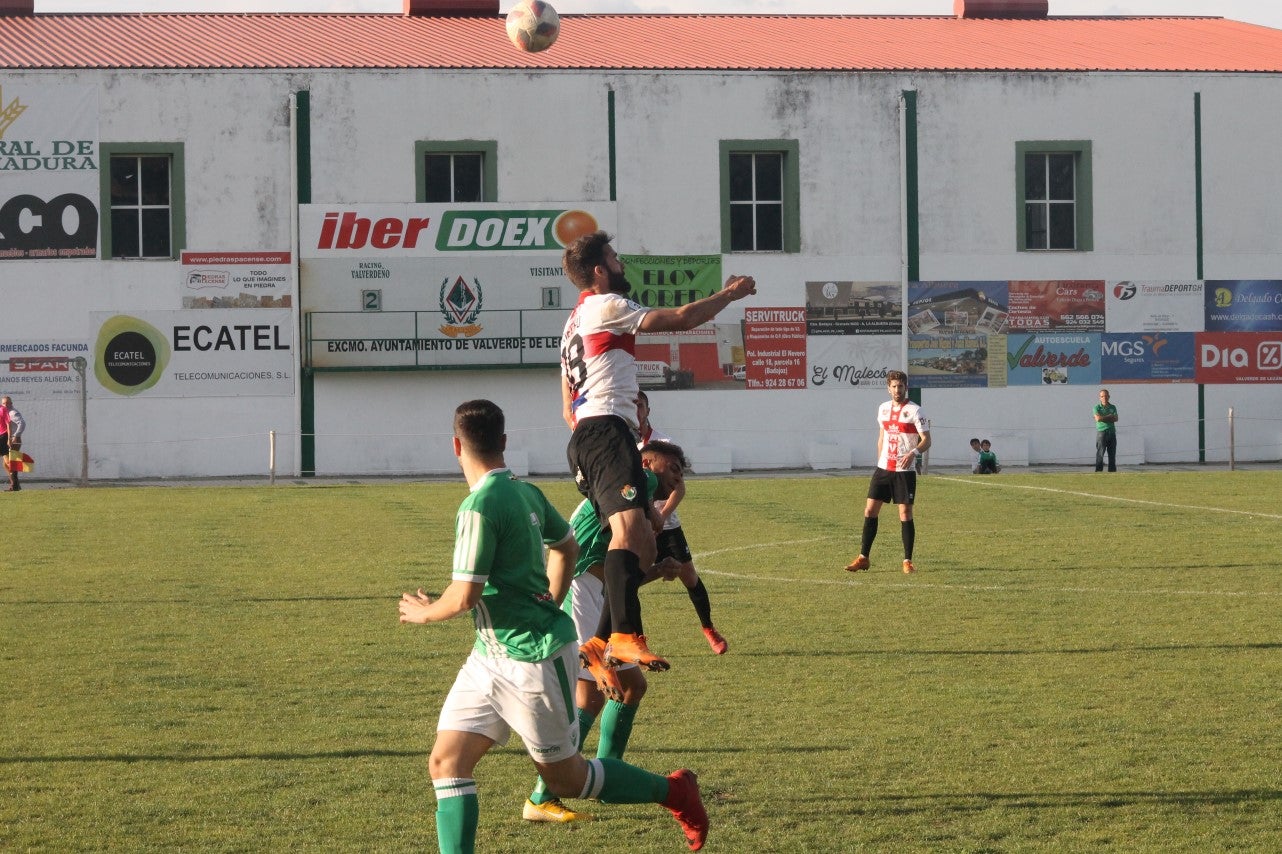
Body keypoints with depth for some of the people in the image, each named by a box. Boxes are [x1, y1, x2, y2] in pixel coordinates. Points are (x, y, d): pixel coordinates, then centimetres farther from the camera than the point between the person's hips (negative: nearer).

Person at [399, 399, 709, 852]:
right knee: (447, 762, 2)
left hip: (533, 660, -9)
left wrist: (425, 611, -2)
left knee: (565, 778, 8)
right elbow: (568, 547, 21)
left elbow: (464, 597, -22)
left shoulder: (480, 507, -22)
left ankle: (674, 792, 25)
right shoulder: (526, 493, 5)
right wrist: (548, 606, 30)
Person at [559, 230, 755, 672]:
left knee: (643, 545, 10)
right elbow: (681, 319, -2)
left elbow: (568, 409, 32)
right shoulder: (605, 306, -2)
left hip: (585, 436, 11)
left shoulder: (575, 321, 29)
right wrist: (729, 294, 12)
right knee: (628, 523, -28)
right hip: (606, 431, -11)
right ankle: (625, 636, -44)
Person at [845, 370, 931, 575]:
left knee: (905, 513, -4)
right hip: (883, 469, 5)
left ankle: (908, 561, 5)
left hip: (905, 471, -5)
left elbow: (926, 440, -10)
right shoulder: (883, 408, 11)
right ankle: (863, 558, 8)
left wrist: (914, 453, -29)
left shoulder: (914, 411, -7)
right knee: (870, 510, 2)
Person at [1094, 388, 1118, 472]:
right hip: (1101, 432, -4)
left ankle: (1112, 471, 8)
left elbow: (1115, 419, -2)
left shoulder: (1113, 407, 12)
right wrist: (1109, 416, -5)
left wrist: (1103, 418, -8)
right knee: (1100, 454, -7)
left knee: (1112, 454, 5)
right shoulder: (1097, 407, 3)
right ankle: (1098, 471, -8)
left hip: (1112, 433, 4)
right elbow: (1098, 418, -13)